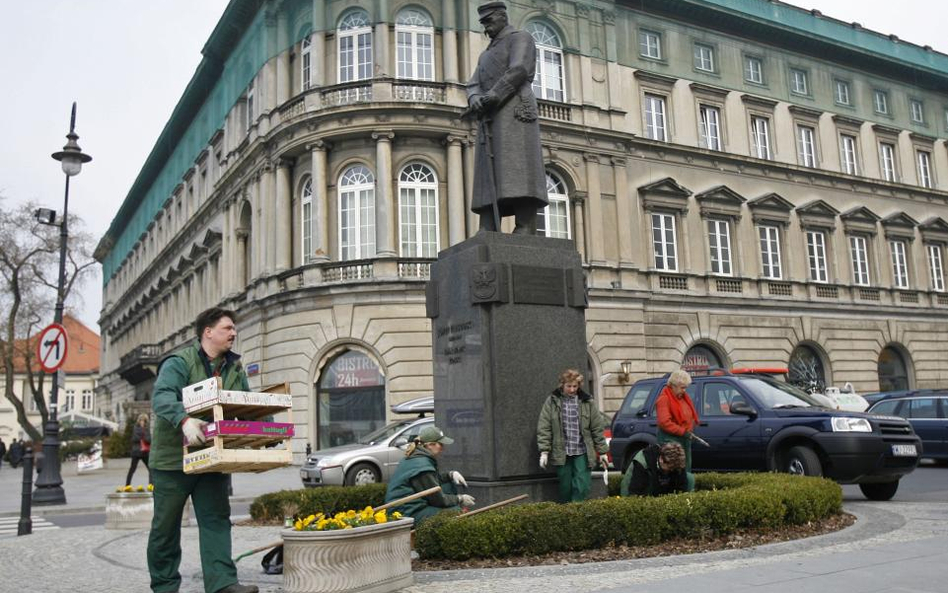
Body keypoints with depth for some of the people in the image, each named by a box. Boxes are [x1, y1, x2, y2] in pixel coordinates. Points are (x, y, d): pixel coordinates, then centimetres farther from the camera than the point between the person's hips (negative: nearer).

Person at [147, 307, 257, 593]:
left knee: (216, 520, -3)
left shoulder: (235, 369, 10)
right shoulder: (179, 362, -10)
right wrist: (184, 420, -45)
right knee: (166, 525, 8)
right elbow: (162, 397, -26)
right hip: (173, 458, -5)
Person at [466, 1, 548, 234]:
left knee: (517, 175, -18)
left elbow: (518, 71, -10)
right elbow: (474, 87, 16)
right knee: (490, 180, -5)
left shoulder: (521, 38, 10)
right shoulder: (486, 55, 32)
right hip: (491, 121, 7)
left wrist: (493, 96, -18)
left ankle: (525, 236, -24)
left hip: (514, 112, -7)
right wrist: (475, 101, -8)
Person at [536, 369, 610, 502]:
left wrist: (602, 451, 5)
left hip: (582, 453, 0)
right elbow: (543, 428, -2)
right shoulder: (552, 401, 0)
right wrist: (544, 451, -8)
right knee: (565, 489, 7)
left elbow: (597, 427, 7)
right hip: (561, 454, 0)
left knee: (582, 487, -6)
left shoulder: (587, 402, 4)